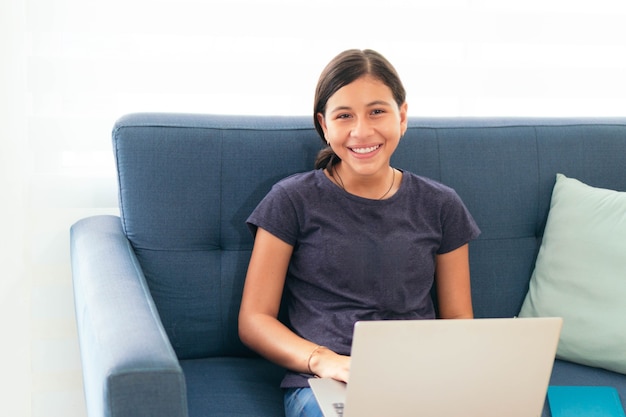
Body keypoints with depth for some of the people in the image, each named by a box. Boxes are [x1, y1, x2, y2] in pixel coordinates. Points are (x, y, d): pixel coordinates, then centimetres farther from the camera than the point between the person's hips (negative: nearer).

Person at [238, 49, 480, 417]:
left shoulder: (440, 205, 13)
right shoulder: (292, 201, 5)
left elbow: (459, 318, 17)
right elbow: (254, 320, 4)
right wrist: (322, 360, -15)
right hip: (322, 384, -3)